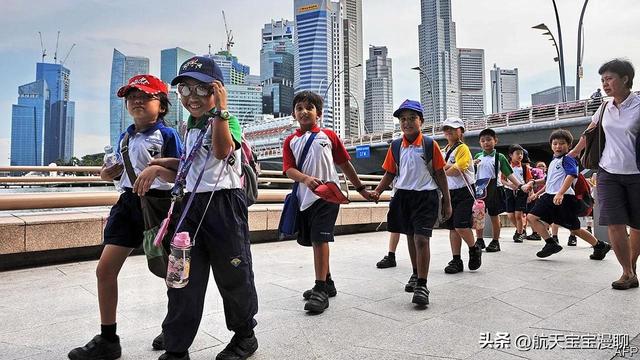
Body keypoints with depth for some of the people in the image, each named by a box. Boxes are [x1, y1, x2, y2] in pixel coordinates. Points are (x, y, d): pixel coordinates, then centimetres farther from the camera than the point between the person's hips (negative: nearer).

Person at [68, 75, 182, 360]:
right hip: (128, 203, 6)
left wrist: (157, 168, -30)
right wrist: (112, 172, 3)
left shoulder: (166, 135, -7)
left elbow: (179, 175, -12)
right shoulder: (125, 137, 13)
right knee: (105, 269, 1)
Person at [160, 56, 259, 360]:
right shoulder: (191, 124, 17)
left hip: (224, 203, -7)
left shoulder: (228, 120, -8)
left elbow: (223, 150, -31)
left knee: (233, 275, 6)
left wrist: (220, 109, -33)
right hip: (192, 203, 7)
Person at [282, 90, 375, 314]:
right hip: (305, 197, 4)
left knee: (320, 239, -13)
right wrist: (306, 179, -24)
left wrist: (361, 188, 13)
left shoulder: (329, 136, 5)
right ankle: (327, 283, 30)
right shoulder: (290, 141, 10)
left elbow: (345, 164, 10)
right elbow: (289, 169, -3)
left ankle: (320, 291, -6)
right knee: (314, 241, 13)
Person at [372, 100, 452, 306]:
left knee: (421, 238, -12)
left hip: (426, 196, -4)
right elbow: (390, 173, 9)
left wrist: (447, 202, 1)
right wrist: (377, 191, -6)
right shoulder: (395, 146, 4)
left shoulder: (430, 145, -5)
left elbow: (440, 174, 0)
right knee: (410, 237, 17)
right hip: (403, 196, 4)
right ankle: (416, 274, 36)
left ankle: (422, 285, -4)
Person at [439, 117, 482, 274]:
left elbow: (456, 170, -20)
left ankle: (474, 250, 14)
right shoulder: (444, 150, 15)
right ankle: (456, 261, 14)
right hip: (450, 192, 7)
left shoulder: (462, 148, -9)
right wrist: (450, 166, -12)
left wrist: (443, 169, -4)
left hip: (464, 192, -7)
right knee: (452, 227, 7)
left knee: (461, 226, -14)